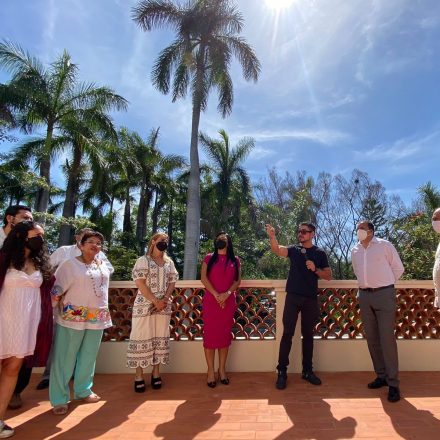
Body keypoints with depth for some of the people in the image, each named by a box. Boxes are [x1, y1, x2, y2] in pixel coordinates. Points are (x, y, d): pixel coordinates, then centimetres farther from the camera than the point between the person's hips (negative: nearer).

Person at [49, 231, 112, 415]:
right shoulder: (70, 264, -7)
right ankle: (59, 399, 16)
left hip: (97, 318, 5)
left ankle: (83, 390, 31)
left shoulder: (103, 265, 9)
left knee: (88, 357, 15)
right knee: (65, 358, 3)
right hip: (73, 317, -5)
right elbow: (56, 290, -8)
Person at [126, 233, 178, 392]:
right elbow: (140, 283, -10)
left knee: (160, 338, 8)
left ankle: (156, 372, 20)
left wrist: (165, 300, -8)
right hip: (144, 306, -4)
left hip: (164, 306, 4)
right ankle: (139, 375, 12)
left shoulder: (169, 262, 12)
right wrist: (155, 301, -14)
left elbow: (172, 282, 9)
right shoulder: (143, 260, -2)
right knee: (142, 338, 1)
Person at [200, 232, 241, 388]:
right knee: (210, 335, 0)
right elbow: (203, 278, -3)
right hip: (210, 301, -1)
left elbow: (237, 280, 3)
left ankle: (222, 370, 19)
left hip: (228, 302, 2)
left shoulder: (235, 260, 10)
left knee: (225, 335, 7)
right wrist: (216, 295, -13)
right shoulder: (209, 258, 6)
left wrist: (227, 294, -13)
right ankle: (211, 371, 10)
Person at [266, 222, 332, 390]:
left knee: (308, 335, 11)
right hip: (293, 297, 0)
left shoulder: (320, 253, 5)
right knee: (287, 334, -1)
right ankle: (282, 372, 7)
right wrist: (272, 237, -32)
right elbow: (277, 250, -13)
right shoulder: (294, 250, 6)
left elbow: (328, 276, 5)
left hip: (311, 299, 1)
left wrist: (315, 269, -13)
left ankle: (307, 370, 24)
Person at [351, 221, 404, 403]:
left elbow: (398, 268, 4)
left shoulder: (384, 245, -3)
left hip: (384, 294, -5)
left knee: (387, 339, -6)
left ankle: (393, 382, 4)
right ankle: (381, 376, 21)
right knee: (372, 338, 8)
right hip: (364, 296, 5)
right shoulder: (355, 251, 10)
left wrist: (384, 285, 8)